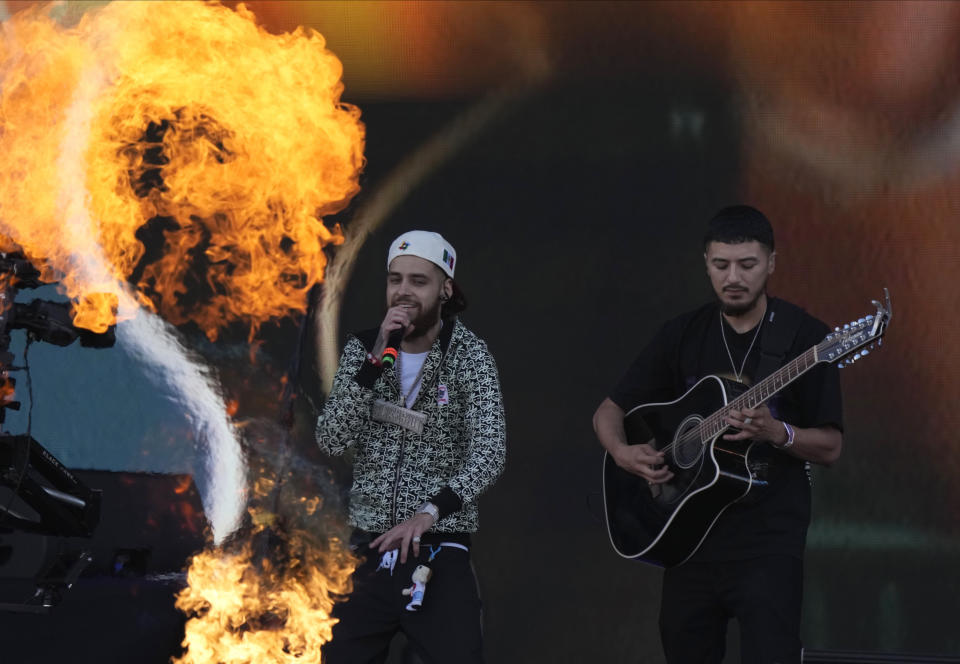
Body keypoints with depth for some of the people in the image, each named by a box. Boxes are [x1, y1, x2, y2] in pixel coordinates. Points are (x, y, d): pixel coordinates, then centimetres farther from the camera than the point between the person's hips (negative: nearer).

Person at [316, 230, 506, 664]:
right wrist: (377, 358, -16)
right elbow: (331, 440, -7)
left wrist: (429, 513, -32)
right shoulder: (362, 349, 5)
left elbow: (489, 454, -17)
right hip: (368, 551, 3)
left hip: (439, 552, -3)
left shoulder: (469, 356, -5)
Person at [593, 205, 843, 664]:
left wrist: (776, 433, -24)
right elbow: (609, 412, 12)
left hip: (768, 540, -4)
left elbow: (829, 448, -5)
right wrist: (622, 452, -10)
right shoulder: (683, 335, 6)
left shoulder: (802, 336, -4)